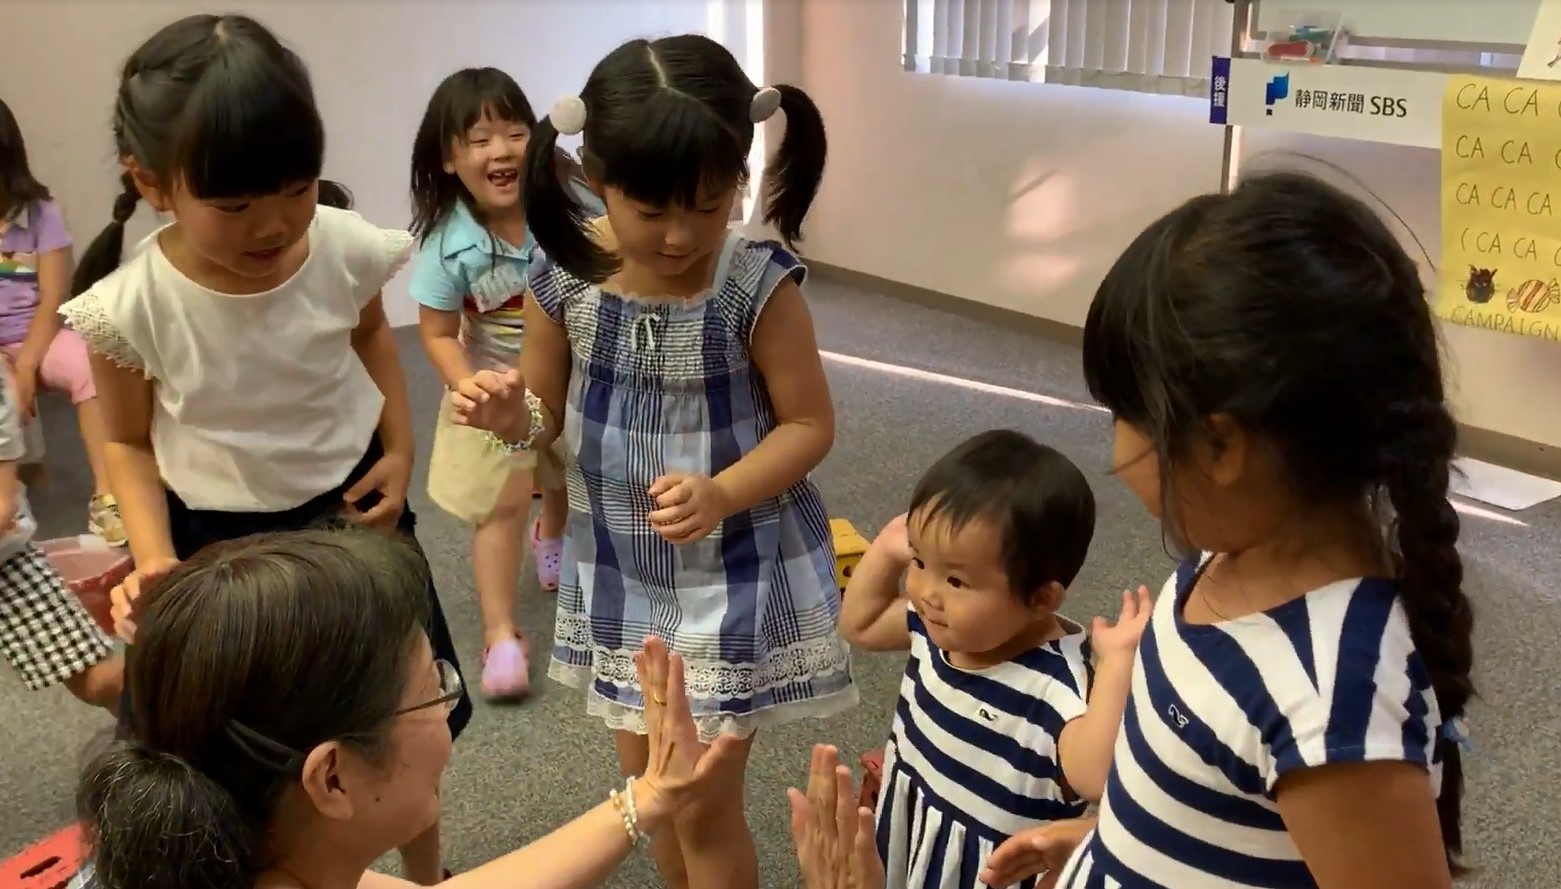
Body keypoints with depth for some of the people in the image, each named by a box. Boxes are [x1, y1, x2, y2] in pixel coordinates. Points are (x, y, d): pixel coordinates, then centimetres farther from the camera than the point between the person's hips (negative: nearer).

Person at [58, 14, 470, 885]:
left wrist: (401, 451, -5)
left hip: (353, 508, 2)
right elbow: (128, 441, -4)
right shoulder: (131, 304, -23)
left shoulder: (347, 249, -19)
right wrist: (154, 556, -18)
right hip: (220, 541, -2)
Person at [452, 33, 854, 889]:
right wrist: (507, 413, -21)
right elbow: (549, 411, 2)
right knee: (646, 778, 22)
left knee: (704, 804, 5)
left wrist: (722, 494, -29)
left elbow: (810, 423, -12)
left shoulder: (757, 284, -21)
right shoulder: (563, 275, -11)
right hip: (619, 565, 5)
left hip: (736, 570, -4)